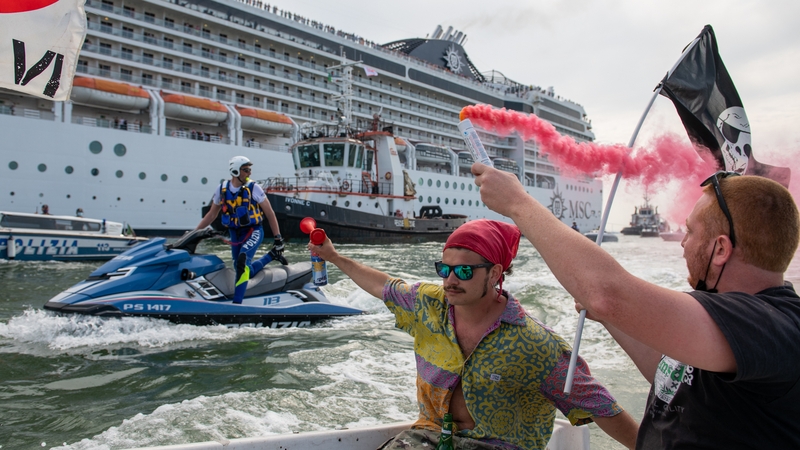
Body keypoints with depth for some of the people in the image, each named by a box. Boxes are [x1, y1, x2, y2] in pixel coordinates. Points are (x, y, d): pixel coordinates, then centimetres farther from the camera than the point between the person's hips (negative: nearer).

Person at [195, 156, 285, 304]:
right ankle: (271, 255, 33)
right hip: (235, 234, 4)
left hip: (253, 231, -4)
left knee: (243, 260, -29)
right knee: (248, 271, 7)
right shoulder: (221, 189, 1)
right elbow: (212, 214, 12)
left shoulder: (253, 188, -8)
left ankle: (237, 302, -26)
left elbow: (269, 213, -4)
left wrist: (278, 237, -5)